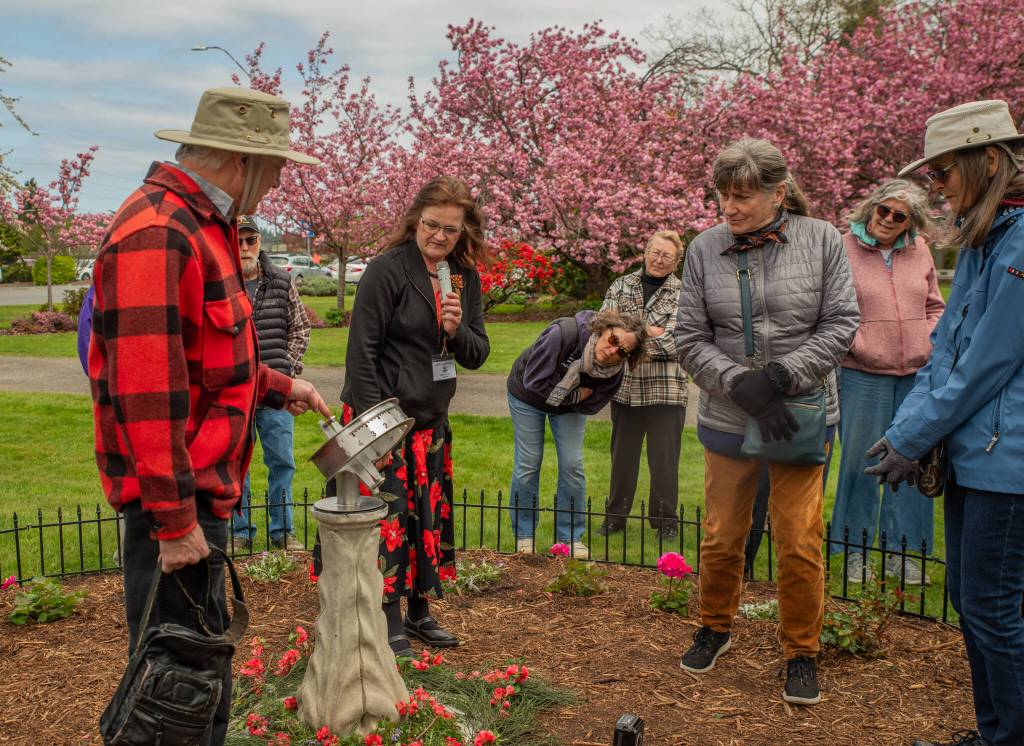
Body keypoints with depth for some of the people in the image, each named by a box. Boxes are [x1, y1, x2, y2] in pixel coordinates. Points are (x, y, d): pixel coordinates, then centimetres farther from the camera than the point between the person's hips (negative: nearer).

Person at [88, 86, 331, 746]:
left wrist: (276, 385, 19)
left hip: (205, 486, 11)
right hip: (176, 495, -11)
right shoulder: (157, 233, -21)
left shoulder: (201, 224, 13)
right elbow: (146, 391, -25)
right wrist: (173, 519, -23)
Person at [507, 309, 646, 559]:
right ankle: (523, 535, 15)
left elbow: (590, 406, -12)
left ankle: (570, 537, 12)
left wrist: (576, 398, -28)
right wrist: (574, 395, -26)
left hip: (570, 406, 3)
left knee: (572, 465, -4)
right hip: (528, 396, -3)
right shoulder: (563, 333, -39)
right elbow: (534, 381, -32)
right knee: (528, 464, 0)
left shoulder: (615, 371, -26)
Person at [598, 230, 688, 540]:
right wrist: (650, 332, -13)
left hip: (666, 389, -2)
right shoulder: (621, 286, 7)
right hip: (626, 386, 3)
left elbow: (676, 343, -12)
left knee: (664, 458, 6)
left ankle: (665, 519, 21)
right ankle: (615, 515, 26)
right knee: (623, 454, 13)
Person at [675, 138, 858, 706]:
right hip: (728, 421, 1)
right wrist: (742, 385, -17)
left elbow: (841, 323, -5)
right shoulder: (705, 249, -4)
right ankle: (715, 628, 36)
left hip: (803, 417, -1)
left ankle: (801, 652, 24)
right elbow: (690, 339, -3)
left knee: (800, 543, 2)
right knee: (722, 536, 12)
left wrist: (780, 375, -17)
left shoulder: (821, 239, -5)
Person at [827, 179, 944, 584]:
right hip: (862, 376, -4)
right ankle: (854, 551, 18)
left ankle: (900, 551, 22)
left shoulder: (919, 251, 9)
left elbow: (935, 305, 18)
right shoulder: (842, 249, -5)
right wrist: (856, 346, -13)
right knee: (860, 462, 3)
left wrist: (931, 344, 4)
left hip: (916, 375, 5)